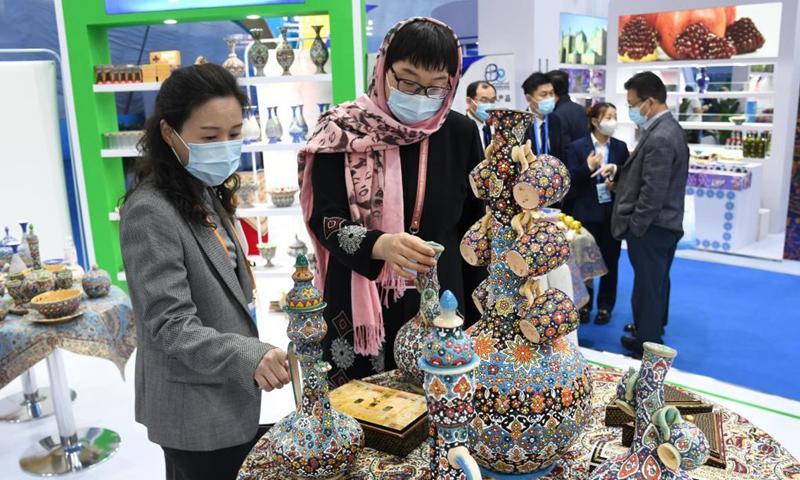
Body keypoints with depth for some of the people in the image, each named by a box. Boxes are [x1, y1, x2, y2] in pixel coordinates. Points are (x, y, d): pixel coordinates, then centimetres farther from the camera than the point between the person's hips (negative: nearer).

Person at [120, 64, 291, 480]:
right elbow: (170, 325, -25)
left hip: (230, 398, 9)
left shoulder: (207, 194, 6)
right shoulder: (150, 212, -22)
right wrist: (248, 356, -38)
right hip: (195, 413, -9)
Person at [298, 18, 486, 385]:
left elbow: (473, 228, 5)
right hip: (358, 313, -2)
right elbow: (325, 221, -12)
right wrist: (382, 245, -32)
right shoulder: (343, 132, -8)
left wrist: (477, 319, 6)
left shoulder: (461, 133, -1)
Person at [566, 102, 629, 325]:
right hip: (586, 212, -2)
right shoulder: (577, 147, -4)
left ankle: (605, 306, 22)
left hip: (613, 212, 2)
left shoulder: (621, 147, 4)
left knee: (610, 260, 9)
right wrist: (587, 167, -24)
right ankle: (583, 304, 23)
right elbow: (570, 180, -9)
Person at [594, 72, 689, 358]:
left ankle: (646, 343, 17)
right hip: (664, 224, 10)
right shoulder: (666, 129, 8)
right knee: (657, 281, 25)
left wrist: (633, 228, -18)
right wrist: (617, 170, 3)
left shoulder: (660, 138, -24)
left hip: (651, 227, -10)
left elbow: (653, 193, -25)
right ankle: (654, 327, 43)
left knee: (647, 286, 3)